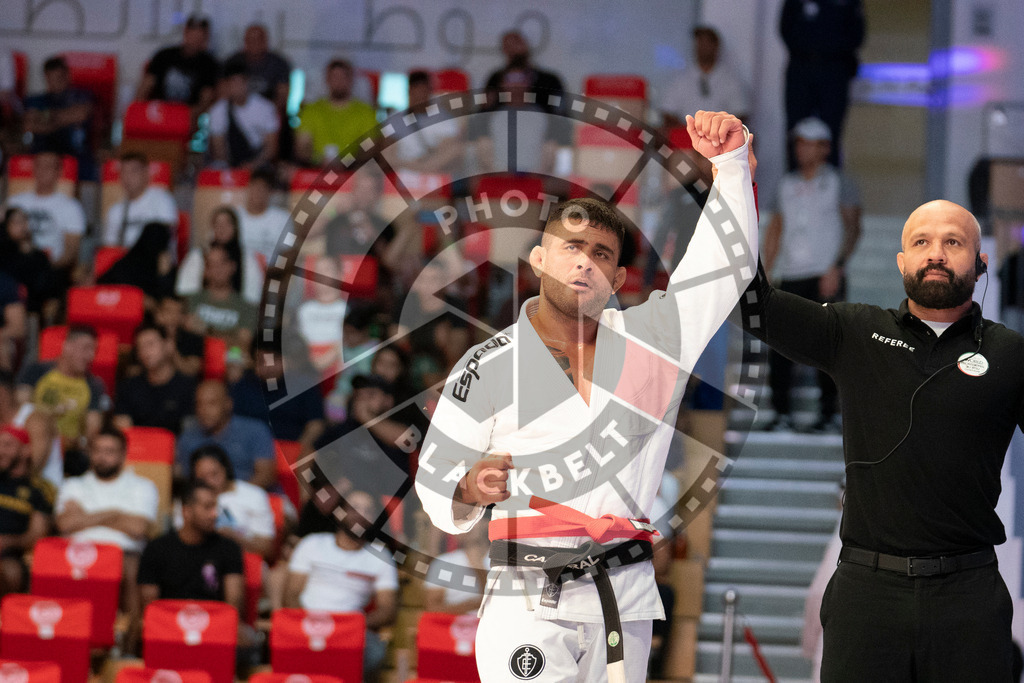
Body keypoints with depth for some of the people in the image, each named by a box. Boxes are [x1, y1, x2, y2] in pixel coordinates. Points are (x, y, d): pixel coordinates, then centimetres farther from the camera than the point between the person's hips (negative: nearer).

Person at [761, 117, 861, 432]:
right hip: (790, 278, 4)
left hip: (825, 278, -4)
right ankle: (781, 413, 3)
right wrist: (765, 273, 11)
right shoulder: (788, 184, 17)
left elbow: (853, 228, -4)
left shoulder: (839, 182, 3)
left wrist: (836, 267, -16)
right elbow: (775, 230, 20)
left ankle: (828, 414, 1)